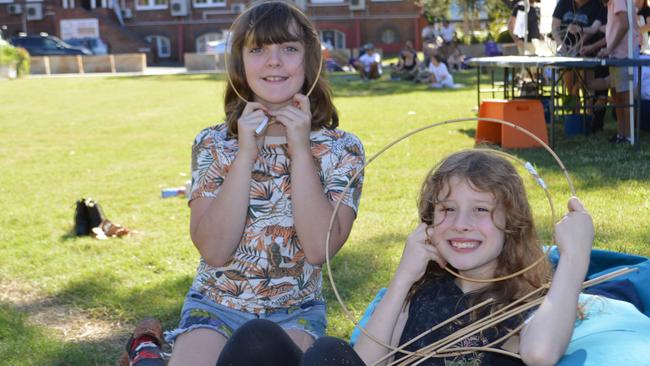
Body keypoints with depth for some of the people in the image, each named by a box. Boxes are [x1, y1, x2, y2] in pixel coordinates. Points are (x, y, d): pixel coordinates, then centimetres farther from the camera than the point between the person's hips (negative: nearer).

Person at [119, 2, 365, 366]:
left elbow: (320, 248, -17)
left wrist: (301, 150, -19)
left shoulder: (341, 149, -5)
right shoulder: (212, 144, -4)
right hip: (214, 306, 0)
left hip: (296, 313, 0)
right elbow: (214, 250, -15)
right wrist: (245, 154, -19)